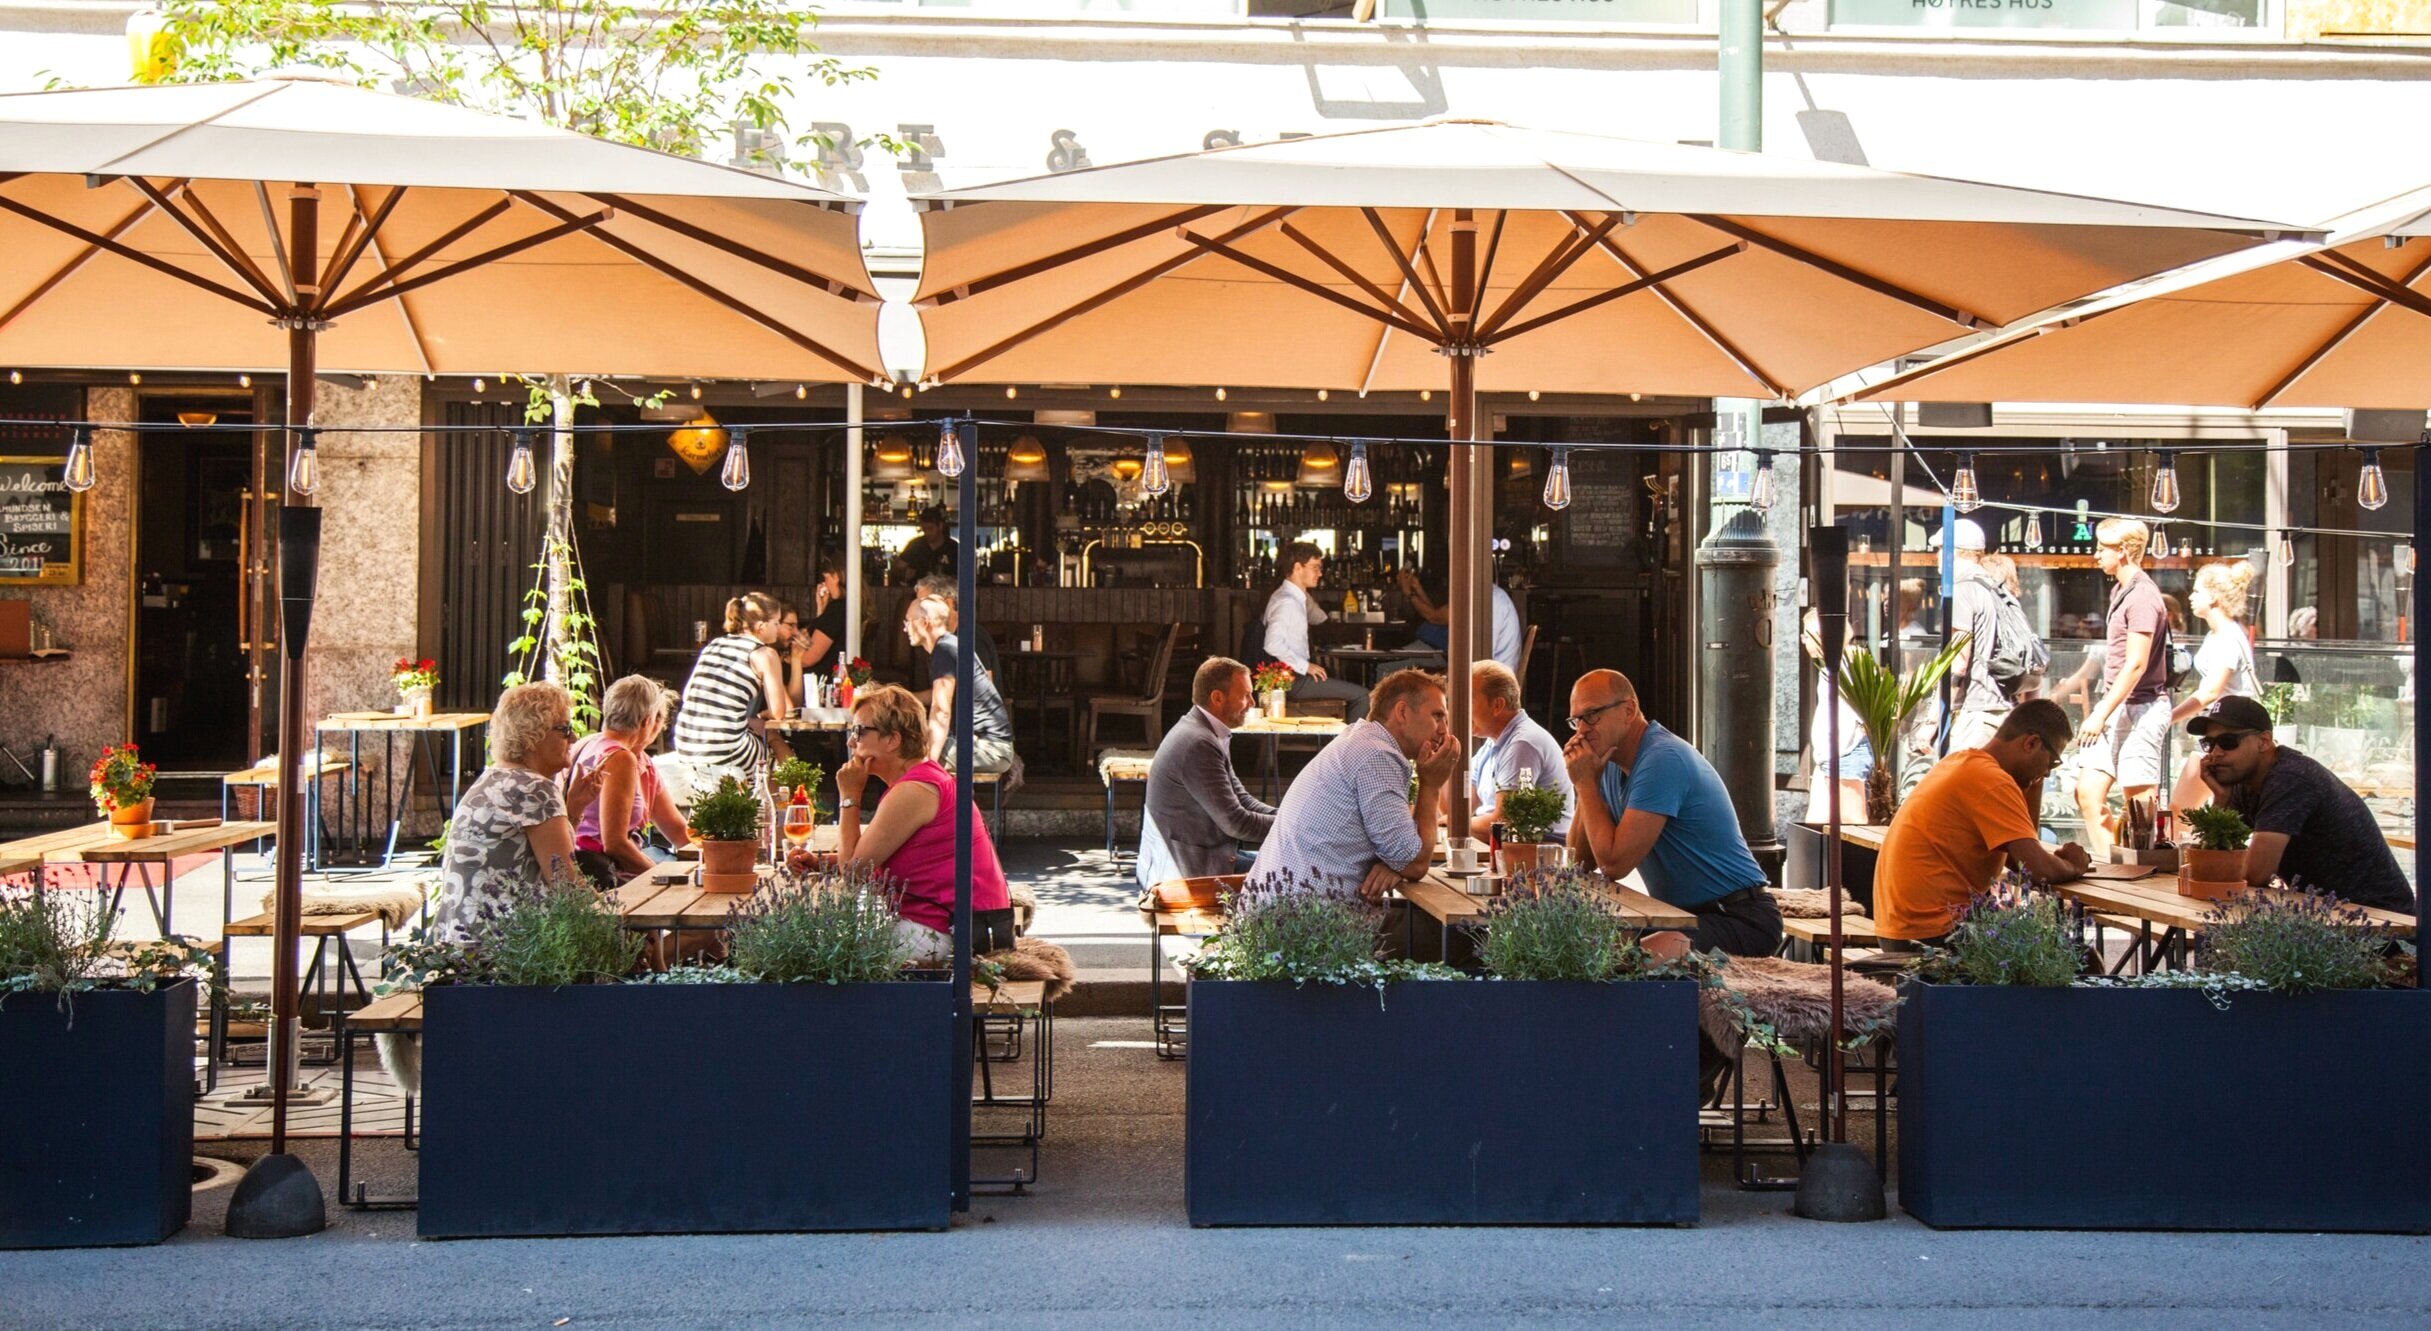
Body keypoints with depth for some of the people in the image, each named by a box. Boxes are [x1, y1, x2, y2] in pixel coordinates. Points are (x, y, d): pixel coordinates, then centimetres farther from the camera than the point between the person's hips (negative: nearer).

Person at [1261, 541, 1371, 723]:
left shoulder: (1297, 597, 13)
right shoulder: (1286, 601, -18)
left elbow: (1318, 618, 31)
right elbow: (1273, 644, -30)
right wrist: (1305, 666, -22)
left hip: (1297, 673, 11)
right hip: (1291, 680, -11)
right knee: (1361, 696, -13)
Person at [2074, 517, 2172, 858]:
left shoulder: (2142, 596, -15)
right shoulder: (2121, 591, 16)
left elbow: (2136, 665, -20)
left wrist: (2100, 714, -21)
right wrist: (2100, 711, 19)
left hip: (2140, 709, -10)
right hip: (2118, 709, 10)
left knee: (2139, 803, -4)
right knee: (2088, 792, 6)